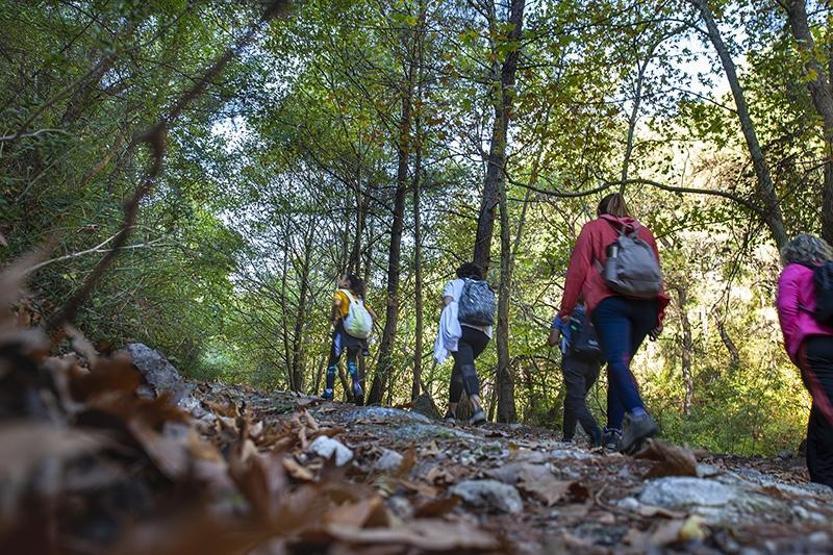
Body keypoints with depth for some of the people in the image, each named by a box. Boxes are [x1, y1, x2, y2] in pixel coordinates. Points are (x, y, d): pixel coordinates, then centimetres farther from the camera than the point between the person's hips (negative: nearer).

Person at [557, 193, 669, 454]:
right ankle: (615, 429, 8)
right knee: (621, 362, 13)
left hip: (610, 303, -4)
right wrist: (658, 318, 24)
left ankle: (638, 416, -41)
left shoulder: (593, 228, 16)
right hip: (646, 305, 5)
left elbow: (577, 269, 7)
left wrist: (566, 309, 10)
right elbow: (657, 273, 23)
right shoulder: (644, 232, 27)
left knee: (617, 362, -17)